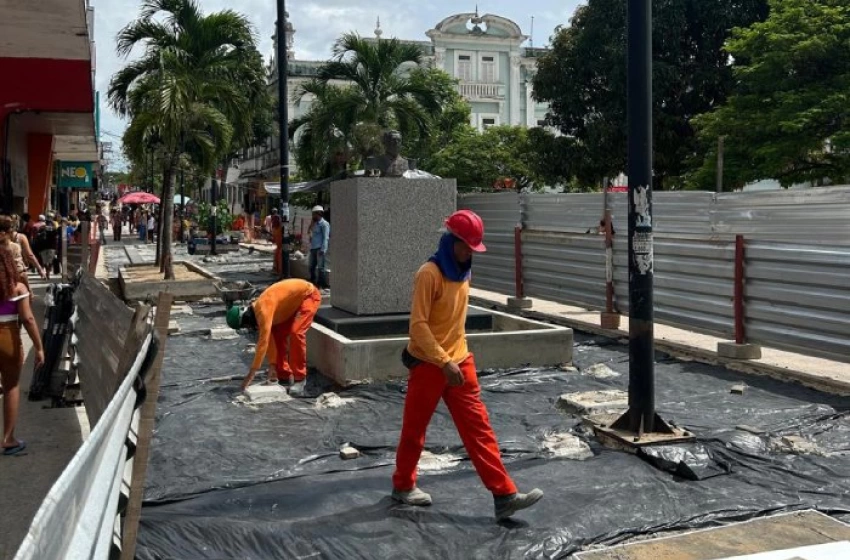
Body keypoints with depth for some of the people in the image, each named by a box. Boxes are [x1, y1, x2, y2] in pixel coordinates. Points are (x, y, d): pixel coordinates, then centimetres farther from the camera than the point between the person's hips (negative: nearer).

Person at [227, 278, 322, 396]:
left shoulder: (263, 310, -30)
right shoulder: (259, 310, -2)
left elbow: (263, 342, -32)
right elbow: (269, 337, 4)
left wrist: (251, 373, -29)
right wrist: (272, 365, 0)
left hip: (309, 295, -10)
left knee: (296, 333, -21)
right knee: (278, 333, 5)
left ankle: (300, 378, -11)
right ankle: (284, 375, 13)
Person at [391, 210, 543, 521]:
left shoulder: (464, 272, 7)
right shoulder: (430, 274, -18)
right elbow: (418, 325, -21)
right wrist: (444, 362, -25)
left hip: (460, 362, 7)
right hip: (428, 365, -7)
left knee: (478, 427, 1)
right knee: (415, 429, 10)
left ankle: (504, 496, 0)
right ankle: (403, 486, 29)